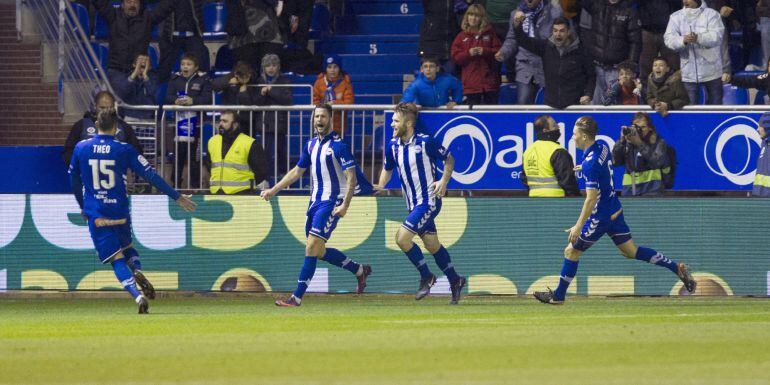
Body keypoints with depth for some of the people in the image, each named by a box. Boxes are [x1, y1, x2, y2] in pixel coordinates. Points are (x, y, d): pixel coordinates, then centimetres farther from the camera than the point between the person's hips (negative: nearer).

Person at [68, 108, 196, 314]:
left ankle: (138, 295, -23)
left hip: (95, 214, 0)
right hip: (119, 212, 1)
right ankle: (137, 271, -6)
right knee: (126, 247, 26)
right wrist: (177, 197, 0)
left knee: (117, 259, -2)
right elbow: (151, 175, -5)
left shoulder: (81, 148, 1)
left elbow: (74, 181, 13)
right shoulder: (124, 150, -4)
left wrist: (83, 207, 28)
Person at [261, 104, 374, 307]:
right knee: (319, 251, 12)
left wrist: (345, 204, -25)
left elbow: (351, 177, -15)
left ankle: (297, 297, -16)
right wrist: (274, 190, 18)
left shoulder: (338, 145, -11)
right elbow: (297, 171, 23)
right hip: (316, 201, 9)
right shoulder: (311, 145, 12)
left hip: (332, 202, -9)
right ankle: (360, 270, 30)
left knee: (312, 247, -15)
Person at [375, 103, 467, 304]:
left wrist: (443, 181, -15)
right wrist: (380, 186, 2)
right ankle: (455, 281, 29)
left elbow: (449, 159, -2)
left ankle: (426, 276, 0)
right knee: (432, 245, 14)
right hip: (413, 204, 7)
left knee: (402, 238, -17)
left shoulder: (425, 142, -15)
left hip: (429, 201, -7)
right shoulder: (393, 145, 3)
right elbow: (388, 169, 20)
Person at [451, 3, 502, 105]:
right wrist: (468, 53, -14)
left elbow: (498, 51, 4)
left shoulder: (490, 34, 7)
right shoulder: (462, 36, 6)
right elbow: (455, 57, 2)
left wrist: (485, 51, -12)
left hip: (489, 82, 0)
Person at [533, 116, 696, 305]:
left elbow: (591, 199, -27)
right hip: (615, 210, 9)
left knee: (571, 251, 6)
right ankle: (677, 267, 10)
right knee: (631, 251, 15)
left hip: (601, 217, -9)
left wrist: (579, 226, -24)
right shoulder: (602, 146, -1)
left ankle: (558, 295, 16)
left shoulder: (590, 164, -27)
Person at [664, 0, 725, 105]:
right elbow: (669, 39, -7)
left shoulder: (711, 14, -3)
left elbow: (717, 36, -17)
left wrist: (699, 38, -35)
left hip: (711, 71, -2)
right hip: (689, 72, 2)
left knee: (715, 104, 7)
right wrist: (683, 40, -29)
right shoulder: (676, 17, 6)